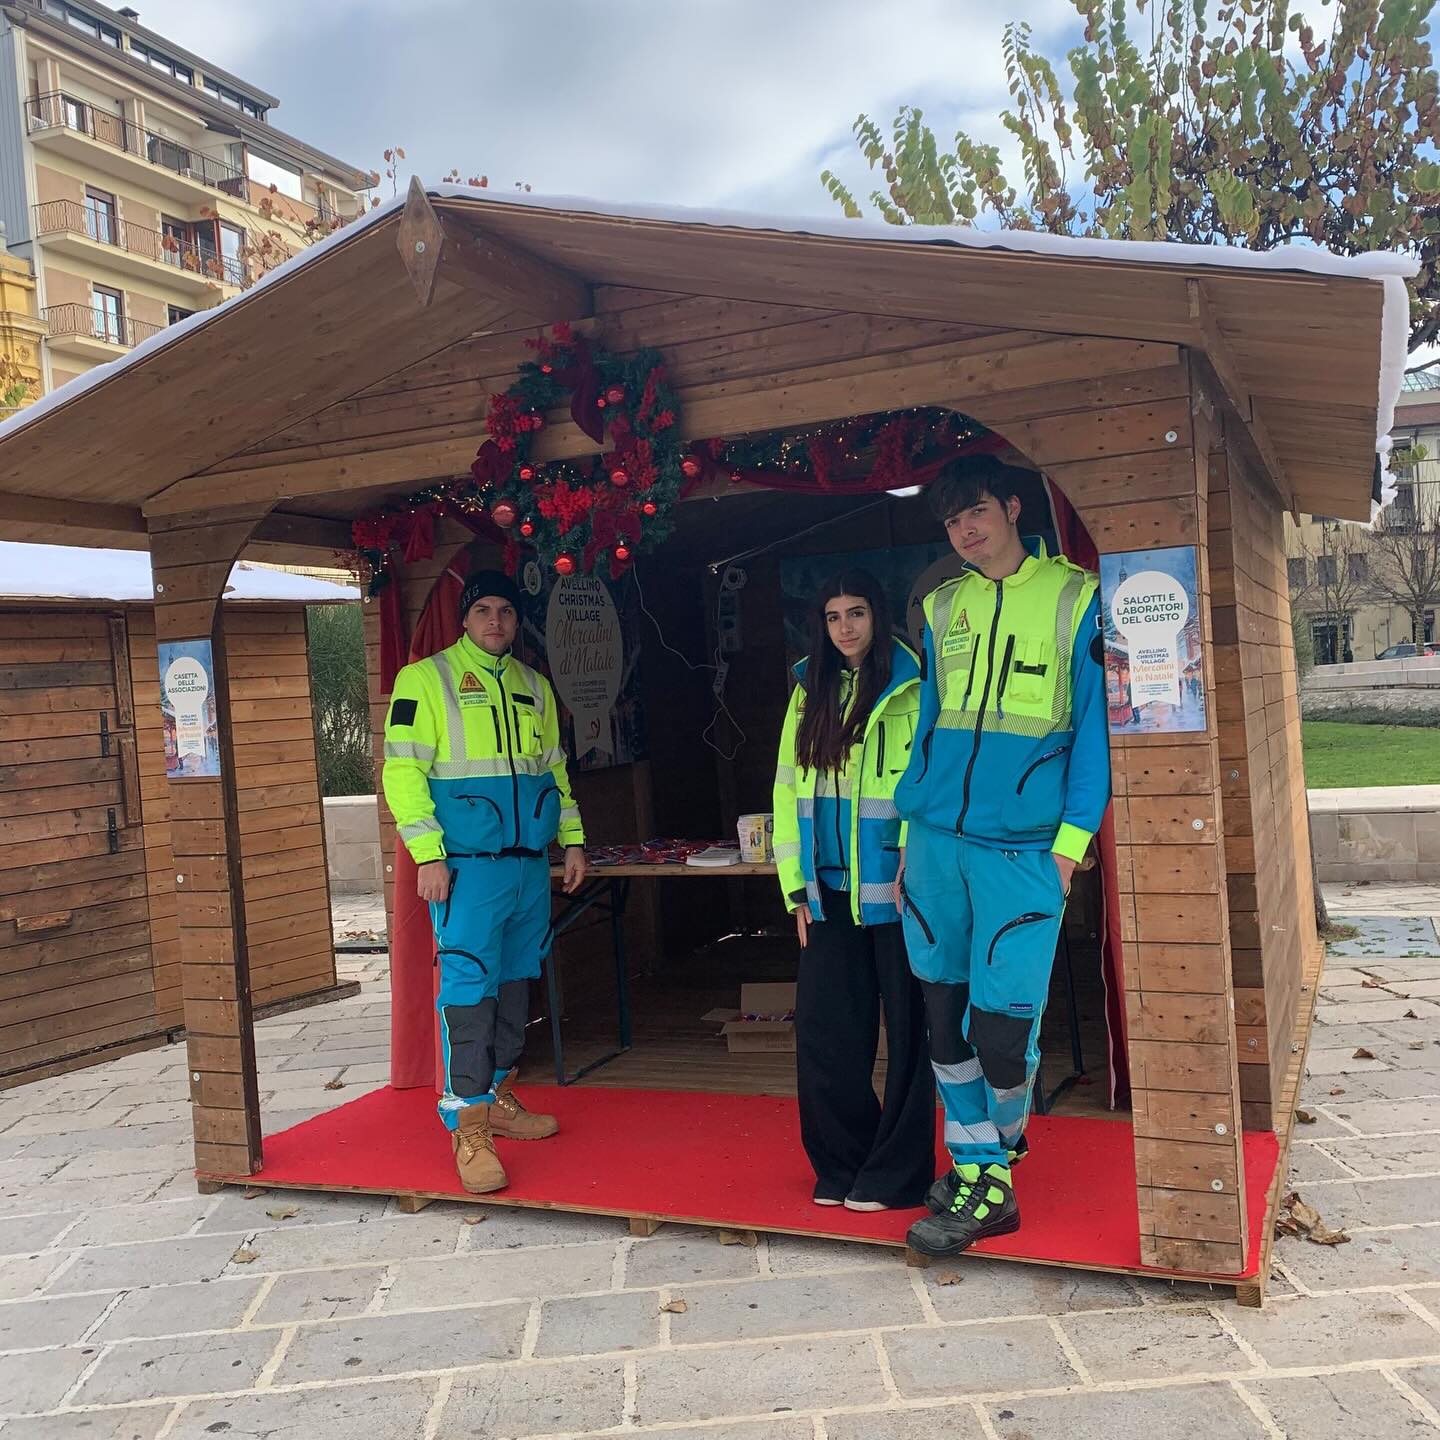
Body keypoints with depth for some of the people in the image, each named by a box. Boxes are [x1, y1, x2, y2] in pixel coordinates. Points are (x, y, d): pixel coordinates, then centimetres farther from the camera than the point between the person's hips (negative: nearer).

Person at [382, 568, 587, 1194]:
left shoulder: (534, 686, 15)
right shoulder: (425, 679, -3)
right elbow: (403, 771, -9)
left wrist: (573, 839, 15)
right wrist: (428, 855, -15)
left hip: (531, 864, 6)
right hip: (467, 866, -6)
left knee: (516, 985, 13)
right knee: (468, 988, -8)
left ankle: (499, 1097, 27)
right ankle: (467, 1129, -1)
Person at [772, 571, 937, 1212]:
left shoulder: (910, 689, -3)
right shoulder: (810, 692, 14)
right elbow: (788, 791, 12)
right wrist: (797, 887, 7)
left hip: (892, 887, -5)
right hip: (829, 889, 5)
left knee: (906, 1030, 4)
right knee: (823, 1032, 6)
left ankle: (894, 1173, 16)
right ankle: (841, 1166, 22)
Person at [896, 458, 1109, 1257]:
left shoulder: (1075, 597, -1)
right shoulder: (943, 608, 13)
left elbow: (1094, 727, -3)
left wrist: (1070, 842, -10)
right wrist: (910, 838, 12)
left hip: (1021, 848, -4)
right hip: (936, 839, 5)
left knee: (1001, 1028, -6)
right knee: (944, 1015, 8)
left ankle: (992, 1174, 20)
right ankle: (974, 1171, 23)